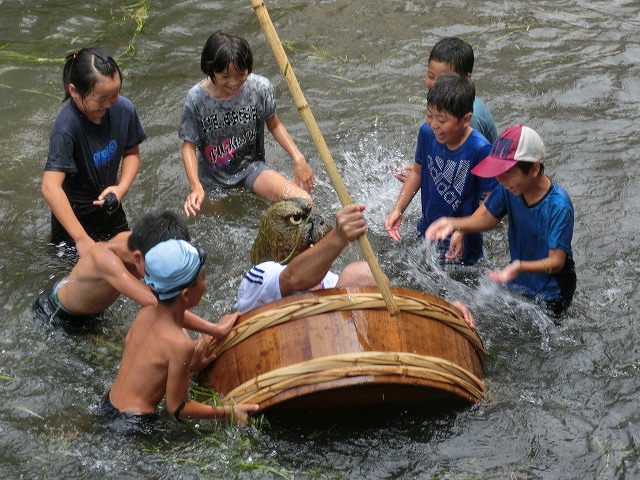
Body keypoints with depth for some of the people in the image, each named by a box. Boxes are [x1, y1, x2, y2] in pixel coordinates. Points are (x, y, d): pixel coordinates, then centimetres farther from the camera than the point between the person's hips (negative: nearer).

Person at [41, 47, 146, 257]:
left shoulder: (123, 109, -18)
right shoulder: (66, 126, -34)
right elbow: (50, 188, -41)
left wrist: (122, 188, -17)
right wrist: (82, 240, -43)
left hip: (109, 206, 5)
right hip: (73, 214, -5)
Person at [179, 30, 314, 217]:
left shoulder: (260, 88, -16)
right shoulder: (197, 98, -19)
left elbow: (274, 125, 2)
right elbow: (189, 146, -10)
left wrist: (298, 158, -9)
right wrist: (196, 187, -23)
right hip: (212, 177, 0)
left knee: (303, 201, -22)